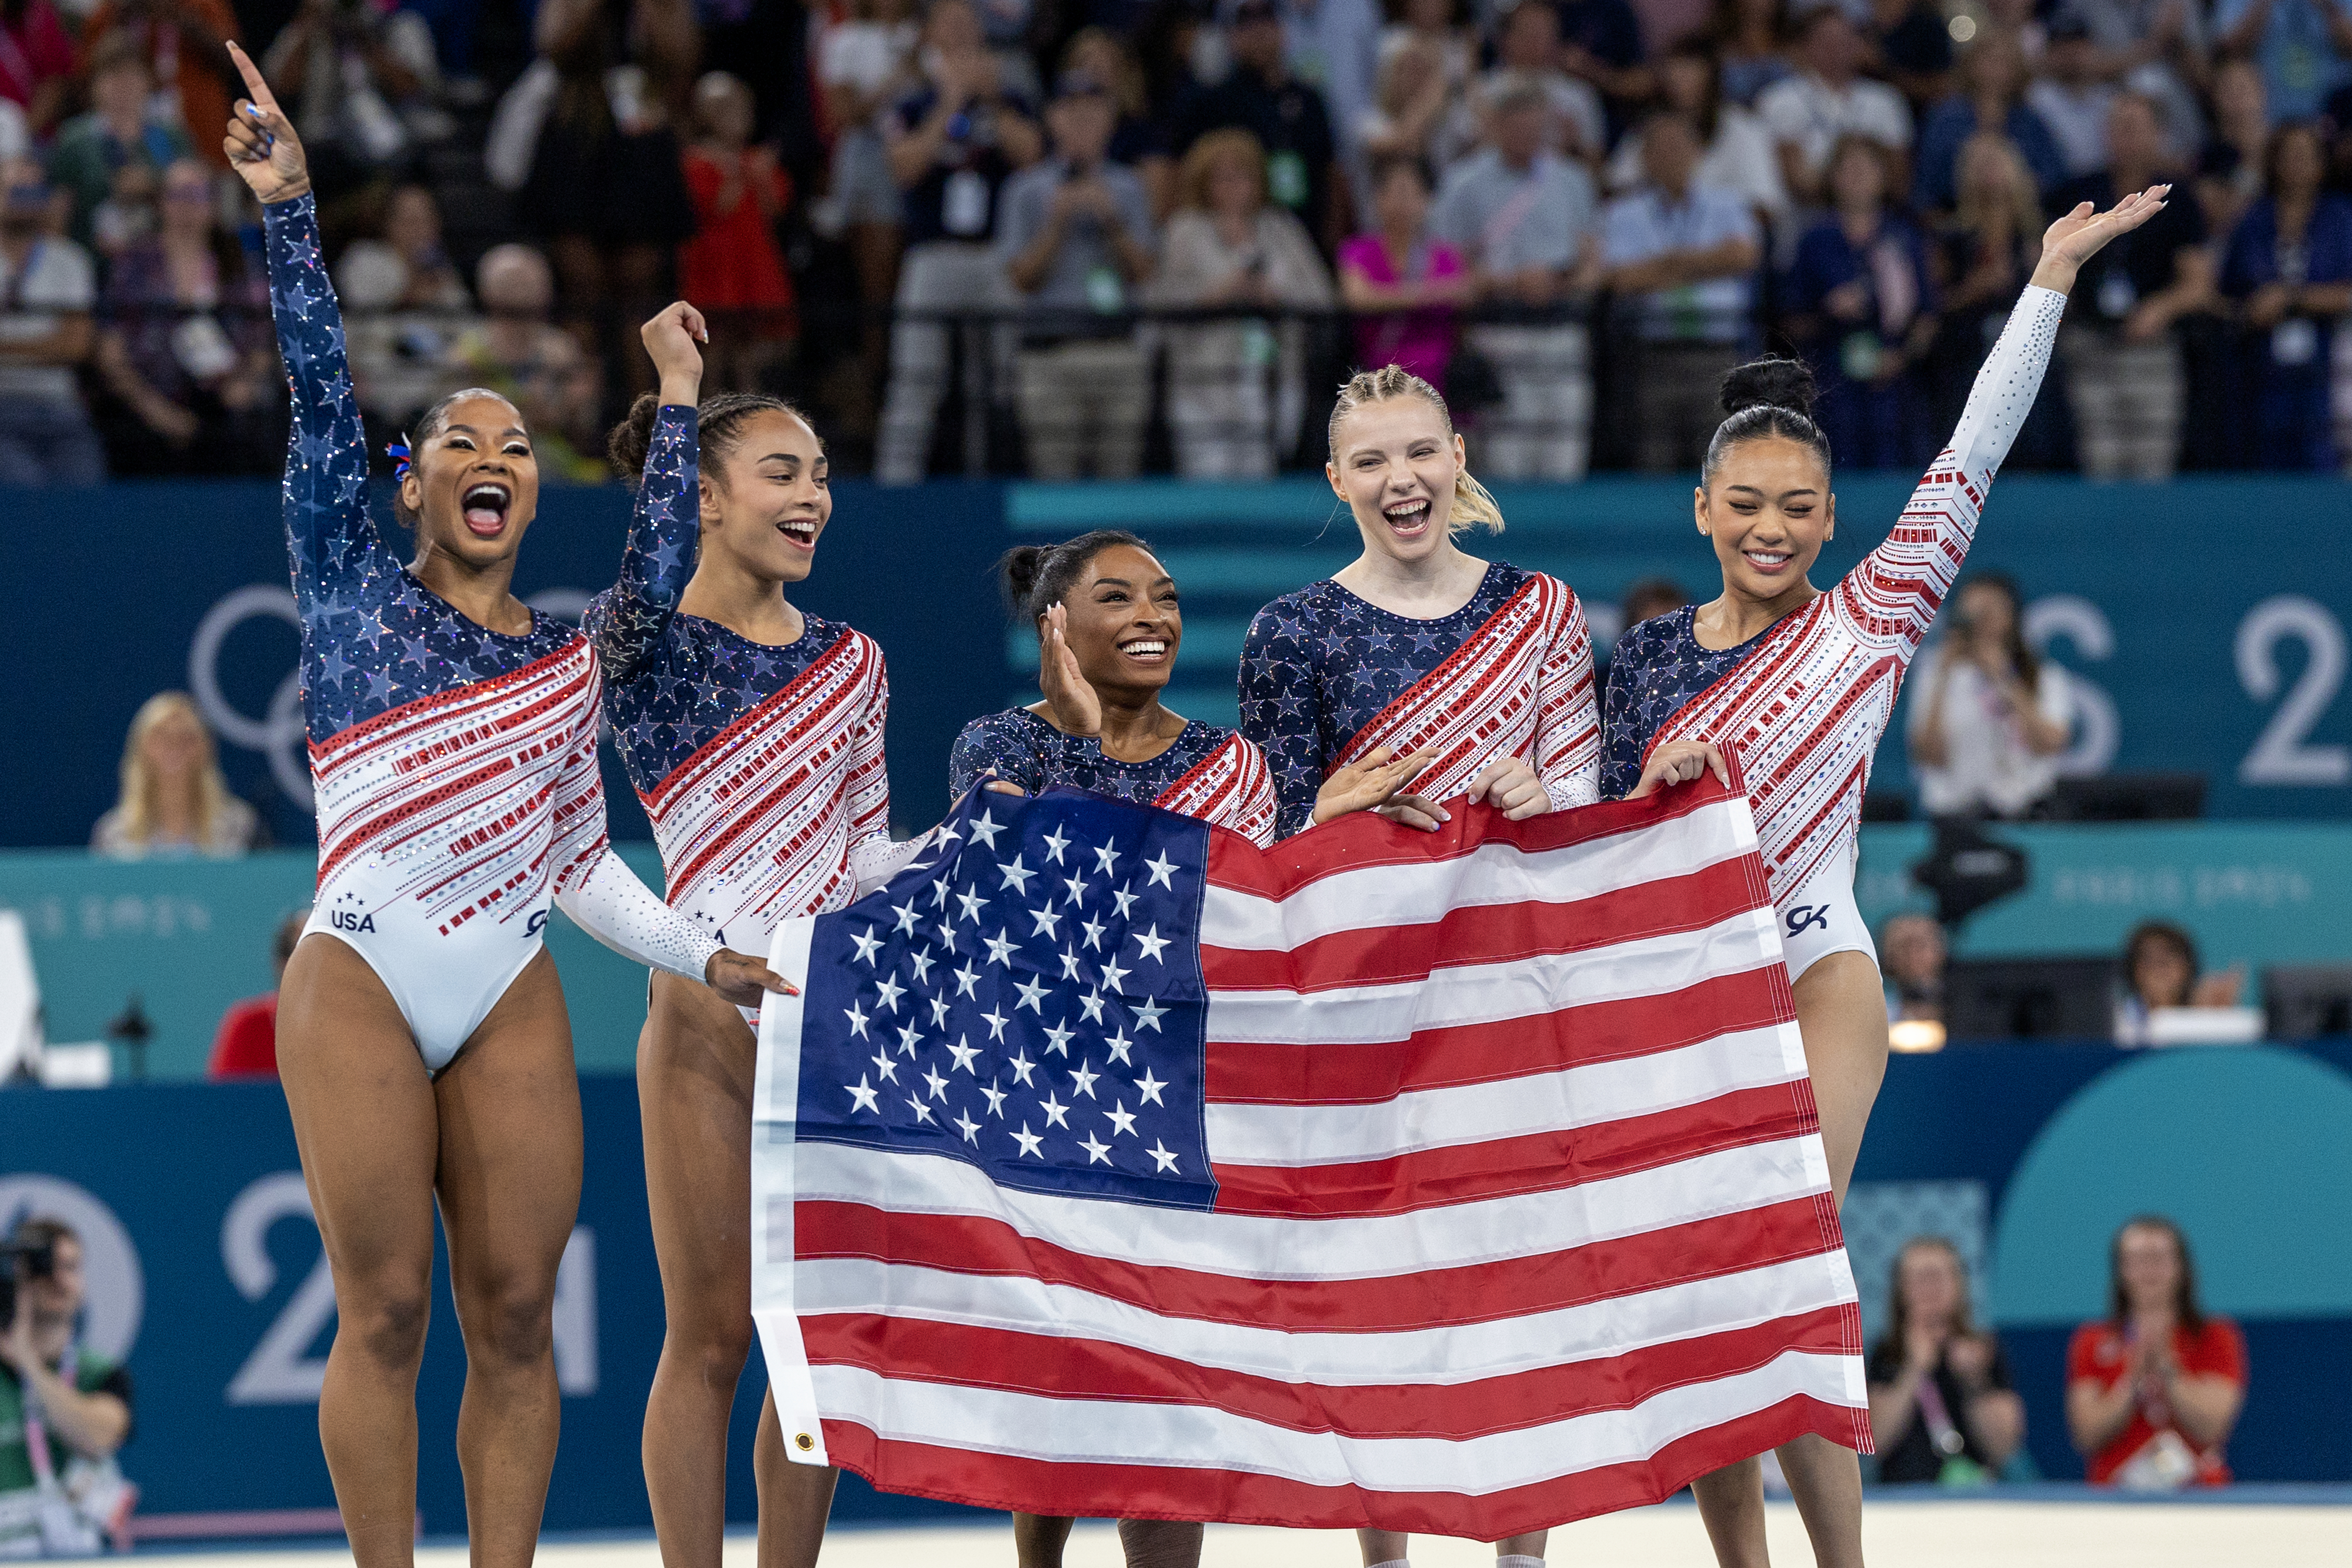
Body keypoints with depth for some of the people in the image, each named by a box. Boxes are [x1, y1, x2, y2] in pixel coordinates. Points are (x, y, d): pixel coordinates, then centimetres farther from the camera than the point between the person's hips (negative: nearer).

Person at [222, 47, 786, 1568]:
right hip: (359, 984, -3)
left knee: (517, 1313, 0)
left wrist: (703, 953, 9)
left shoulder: (568, 660, 15)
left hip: (513, 999, 4)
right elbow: (322, 399, -5)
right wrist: (289, 208, -15)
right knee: (387, 1311, -5)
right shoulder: (353, 585, 5)